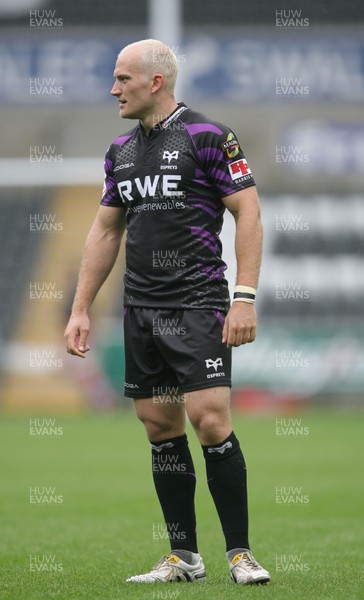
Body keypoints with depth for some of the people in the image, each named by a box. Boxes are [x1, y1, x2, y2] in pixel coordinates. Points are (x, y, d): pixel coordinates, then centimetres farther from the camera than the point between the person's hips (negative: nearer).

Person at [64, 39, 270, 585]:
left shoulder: (207, 138, -7)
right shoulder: (121, 150, 13)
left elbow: (248, 215, -8)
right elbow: (105, 231, 20)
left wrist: (245, 298, -15)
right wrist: (81, 309, 16)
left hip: (198, 304, -7)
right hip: (140, 309, 7)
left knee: (209, 419, -13)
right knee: (161, 428, 6)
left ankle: (240, 553, -4)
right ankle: (184, 557, 13)